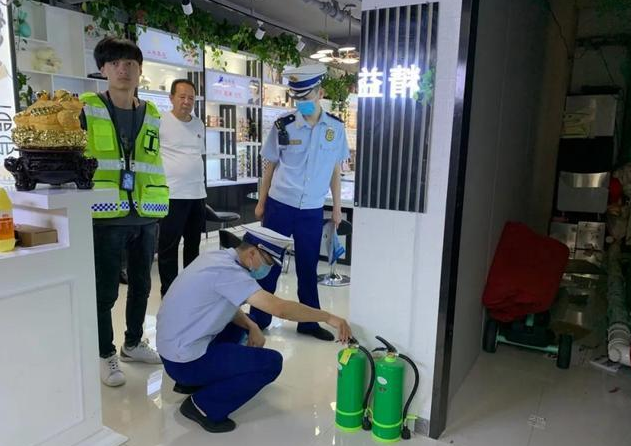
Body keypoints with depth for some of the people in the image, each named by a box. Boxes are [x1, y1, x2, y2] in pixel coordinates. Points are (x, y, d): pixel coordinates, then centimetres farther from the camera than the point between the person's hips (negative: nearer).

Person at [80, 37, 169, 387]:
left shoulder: (151, 115, 11)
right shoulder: (86, 109, -2)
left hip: (144, 216, 5)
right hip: (106, 215, -4)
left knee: (141, 284, 15)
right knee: (105, 290, 4)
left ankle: (133, 343, 34)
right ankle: (106, 355, 22)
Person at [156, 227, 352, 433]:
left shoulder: (218, 257, 3)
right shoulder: (227, 270, -24)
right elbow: (280, 308, -29)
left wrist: (252, 327, -1)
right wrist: (328, 317, -20)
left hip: (177, 345, 9)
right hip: (185, 360, -9)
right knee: (272, 362, -10)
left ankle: (190, 382, 22)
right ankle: (203, 407, -2)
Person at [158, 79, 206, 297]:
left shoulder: (199, 124, 12)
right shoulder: (160, 122, -7)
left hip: (198, 194, 7)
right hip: (172, 195, -6)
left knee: (193, 246, 17)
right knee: (168, 248, 2)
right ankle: (168, 293, 14)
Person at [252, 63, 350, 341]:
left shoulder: (336, 128, 0)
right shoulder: (283, 126, -5)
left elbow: (335, 170, 8)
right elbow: (270, 166, 2)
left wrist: (337, 207, 8)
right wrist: (261, 203, 3)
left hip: (313, 210, 1)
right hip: (280, 205, -1)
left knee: (308, 266, 11)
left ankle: (309, 322, 25)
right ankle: (258, 319, 23)